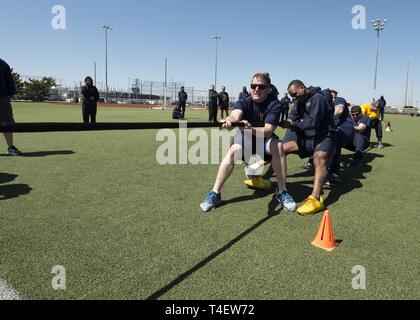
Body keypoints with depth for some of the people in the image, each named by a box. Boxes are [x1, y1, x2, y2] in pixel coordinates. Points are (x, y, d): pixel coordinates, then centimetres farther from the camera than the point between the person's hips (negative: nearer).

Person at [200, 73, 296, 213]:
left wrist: (252, 129, -56)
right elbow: (235, 115, -41)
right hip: (245, 138, 1)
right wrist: (229, 120, -66)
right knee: (233, 151, -30)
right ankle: (215, 193, -22)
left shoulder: (274, 105, -21)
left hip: (264, 138, 0)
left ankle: (282, 191, -22)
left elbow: (268, 131, -35)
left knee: (277, 145, -32)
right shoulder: (244, 102, -18)